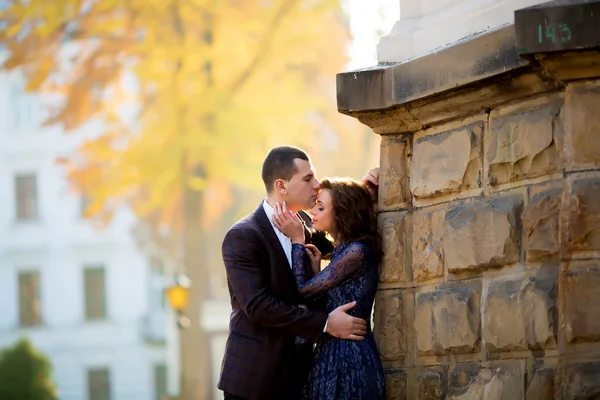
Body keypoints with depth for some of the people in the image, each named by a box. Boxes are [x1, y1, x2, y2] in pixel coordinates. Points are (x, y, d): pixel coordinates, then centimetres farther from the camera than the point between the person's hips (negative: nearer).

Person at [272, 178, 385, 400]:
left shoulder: (357, 251, -15)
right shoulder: (344, 250, 15)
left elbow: (303, 291, -14)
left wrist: (297, 240, -7)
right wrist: (315, 269, 4)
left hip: (348, 359, -9)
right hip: (332, 355, 9)